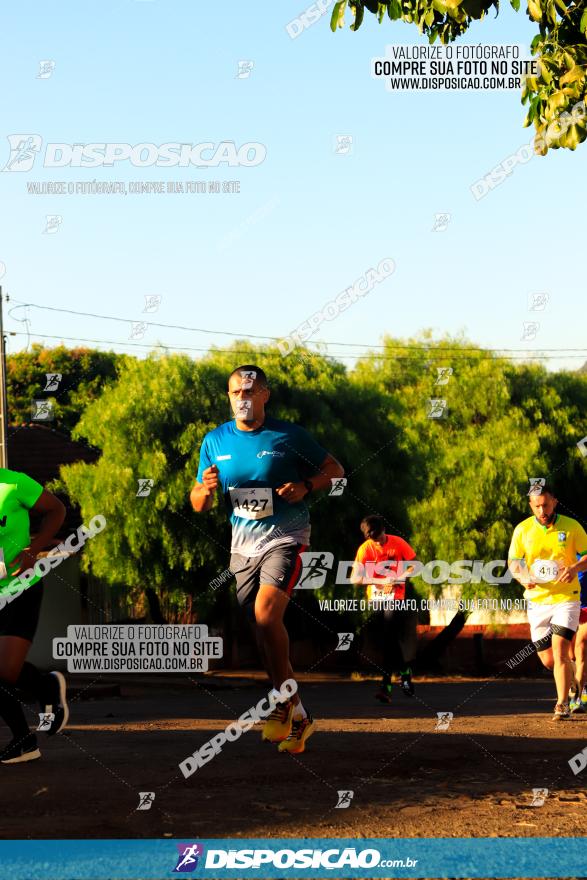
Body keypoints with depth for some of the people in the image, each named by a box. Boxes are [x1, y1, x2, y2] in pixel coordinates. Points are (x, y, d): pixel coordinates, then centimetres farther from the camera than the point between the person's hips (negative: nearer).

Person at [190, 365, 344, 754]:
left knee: (266, 612, -25)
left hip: (286, 536, -5)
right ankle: (299, 718, 17)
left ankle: (286, 702, -10)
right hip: (243, 543, 5)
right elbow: (198, 505, 11)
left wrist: (305, 486, -15)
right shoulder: (215, 441, 7)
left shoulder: (289, 436, -4)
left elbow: (335, 469, 4)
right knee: (262, 630, 4)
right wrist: (206, 491, -12)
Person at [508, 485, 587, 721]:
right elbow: (513, 562, 5)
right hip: (537, 600, 3)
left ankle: (562, 705, -9)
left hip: (566, 598, -3)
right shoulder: (522, 529, 2)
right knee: (548, 660, 7)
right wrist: (524, 578, -16)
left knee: (559, 649, -17)